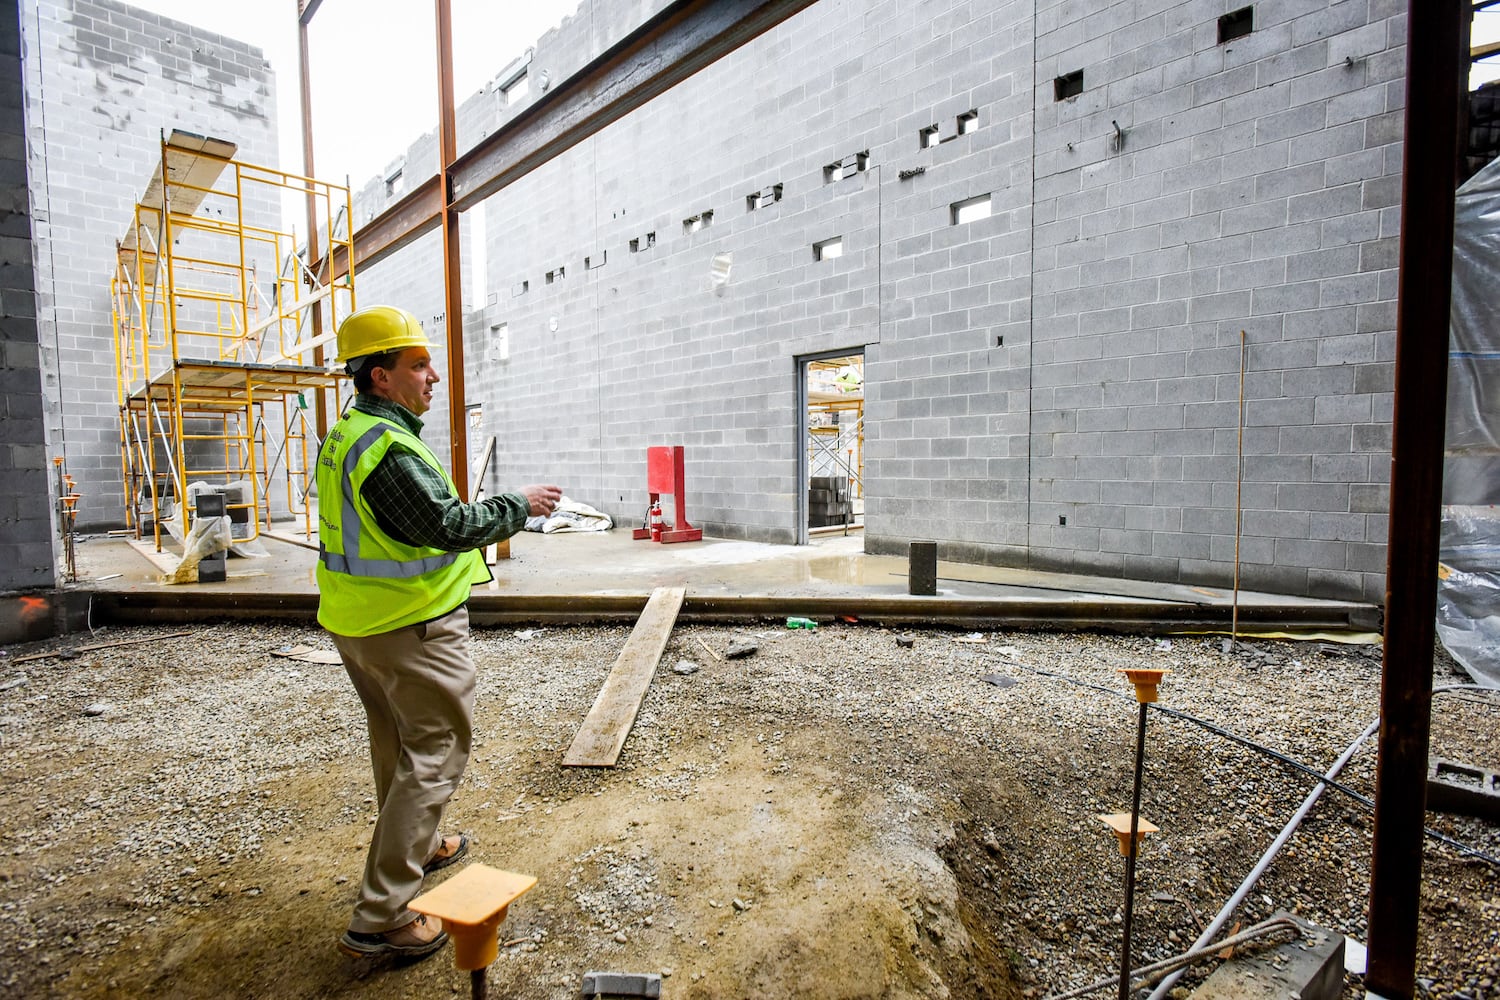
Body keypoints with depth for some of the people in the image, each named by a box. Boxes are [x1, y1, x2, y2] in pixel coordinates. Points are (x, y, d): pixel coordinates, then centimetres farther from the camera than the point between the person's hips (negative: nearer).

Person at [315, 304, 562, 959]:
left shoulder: (344, 437, 9)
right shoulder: (388, 447, -23)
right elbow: (451, 525, -26)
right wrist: (520, 505, -14)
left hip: (355, 621, 11)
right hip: (412, 628, -10)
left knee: (396, 743, 25)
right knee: (435, 751, 1)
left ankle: (415, 848, 46)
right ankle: (381, 918, 8)